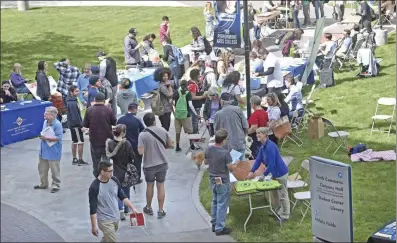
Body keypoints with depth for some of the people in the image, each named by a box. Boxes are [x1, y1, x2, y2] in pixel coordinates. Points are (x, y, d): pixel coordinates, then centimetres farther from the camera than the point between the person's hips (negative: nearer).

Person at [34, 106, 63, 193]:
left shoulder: (57, 124, -19)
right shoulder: (45, 122, 6)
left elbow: (59, 137, -22)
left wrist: (47, 138, -23)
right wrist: (42, 136, -2)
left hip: (53, 152, -8)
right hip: (44, 150, 8)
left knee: (55, 170, 3)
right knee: (42, 168, 18)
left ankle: (56, 185, 16)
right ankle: (43, 184, 33)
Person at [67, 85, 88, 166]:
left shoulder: (72, 101, 9)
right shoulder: (72, 103, -22)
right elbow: (75, 116, -24)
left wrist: (81, 124, 16)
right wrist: (81, 125, -19)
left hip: (72, 125, 10)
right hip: (76, 125, -10)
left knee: (75, 142, 16)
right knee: (80, 142, -3)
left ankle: (74, 159, 23)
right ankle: (80, 160, 2)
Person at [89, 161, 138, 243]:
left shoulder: (114, 180, -5)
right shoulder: (94, 187, -23)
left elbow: (122, 196, 7)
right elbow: (93, 209, -19)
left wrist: (132, 208, 2)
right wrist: (94, 226, -17)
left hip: (116, 217, 6)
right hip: (105, 220, -6)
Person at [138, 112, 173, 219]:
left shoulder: (142, 135, -16)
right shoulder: (162, 130, -7)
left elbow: (140, 152, -20)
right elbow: (170, 144, 3)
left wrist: (147, 148, 1)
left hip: (149, 165, -2)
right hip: (162, 163, 2)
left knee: (150, 185, 16)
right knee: (160, 186, 10)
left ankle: (148, 208, 32)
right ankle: (161, 210, 14)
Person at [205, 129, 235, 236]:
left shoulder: (208, 149, -5)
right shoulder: (225, 153, -25)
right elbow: (231, 168, -20)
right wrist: (235, 165, 1)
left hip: (212, 180, 7)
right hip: (223, 182, -7)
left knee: (215, 202, 21)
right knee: (222, 205, 4)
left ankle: (214, 224, 31)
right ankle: (219, 228, 10)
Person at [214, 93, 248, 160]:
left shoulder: (218, 114, -7)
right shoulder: (238, 110, -5)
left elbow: (216, 130, 2)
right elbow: (245, 126, -3)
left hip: (226, 146, 0)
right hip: (240, 144, 1)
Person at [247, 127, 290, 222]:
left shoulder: (270, 146, -28)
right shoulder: (262, 147, 1)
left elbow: (271, 164, -28)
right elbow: (258, 160, 6)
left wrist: (264, 175, -21)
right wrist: (252, 172, -2)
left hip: (281, 173, -10)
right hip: (275, 173, 10)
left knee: (282, 195, 4)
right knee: (274, 193, 22)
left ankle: (285, 215, 16)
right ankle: (278, 211, 37)